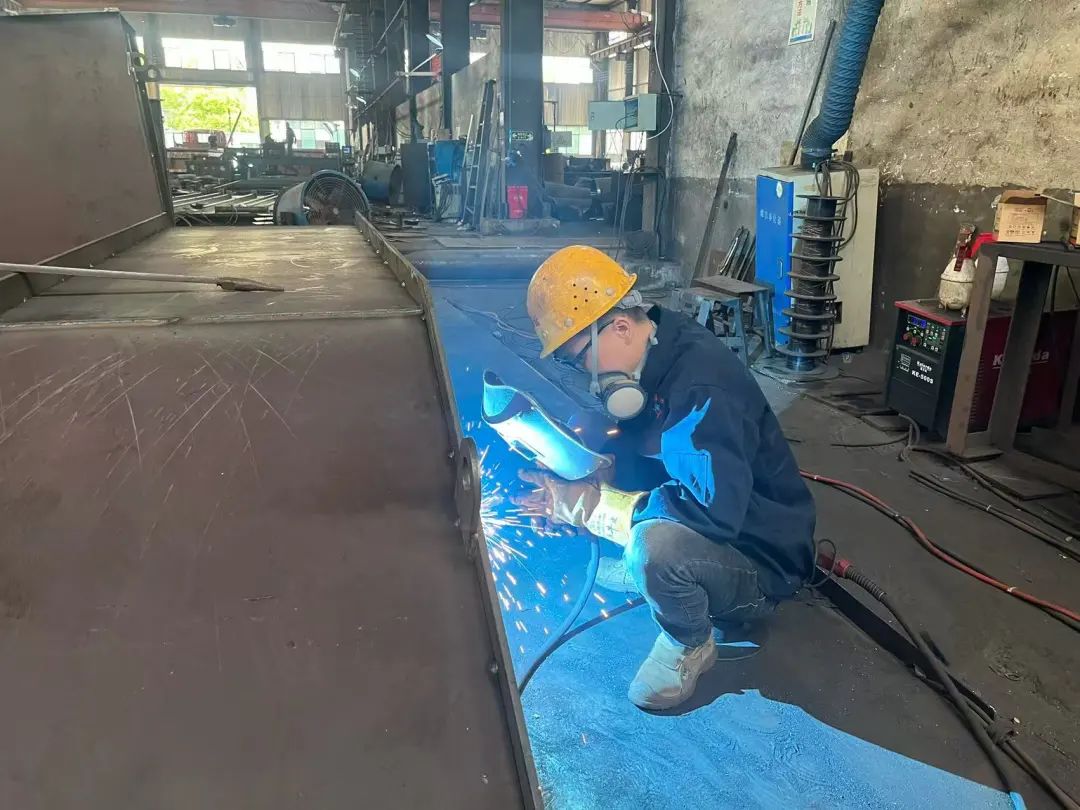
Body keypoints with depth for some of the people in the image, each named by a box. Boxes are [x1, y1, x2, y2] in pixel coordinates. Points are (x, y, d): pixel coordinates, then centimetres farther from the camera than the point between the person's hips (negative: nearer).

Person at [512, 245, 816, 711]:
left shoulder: (701, 385, -30)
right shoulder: (648, 366, -3)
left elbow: (715, 512, -37)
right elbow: (629, 465, 7)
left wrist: (592, 504, -29)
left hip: (761, 564, -8)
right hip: (695, 534, 8)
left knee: (654, 544, -36)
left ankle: (690, 645, -6)